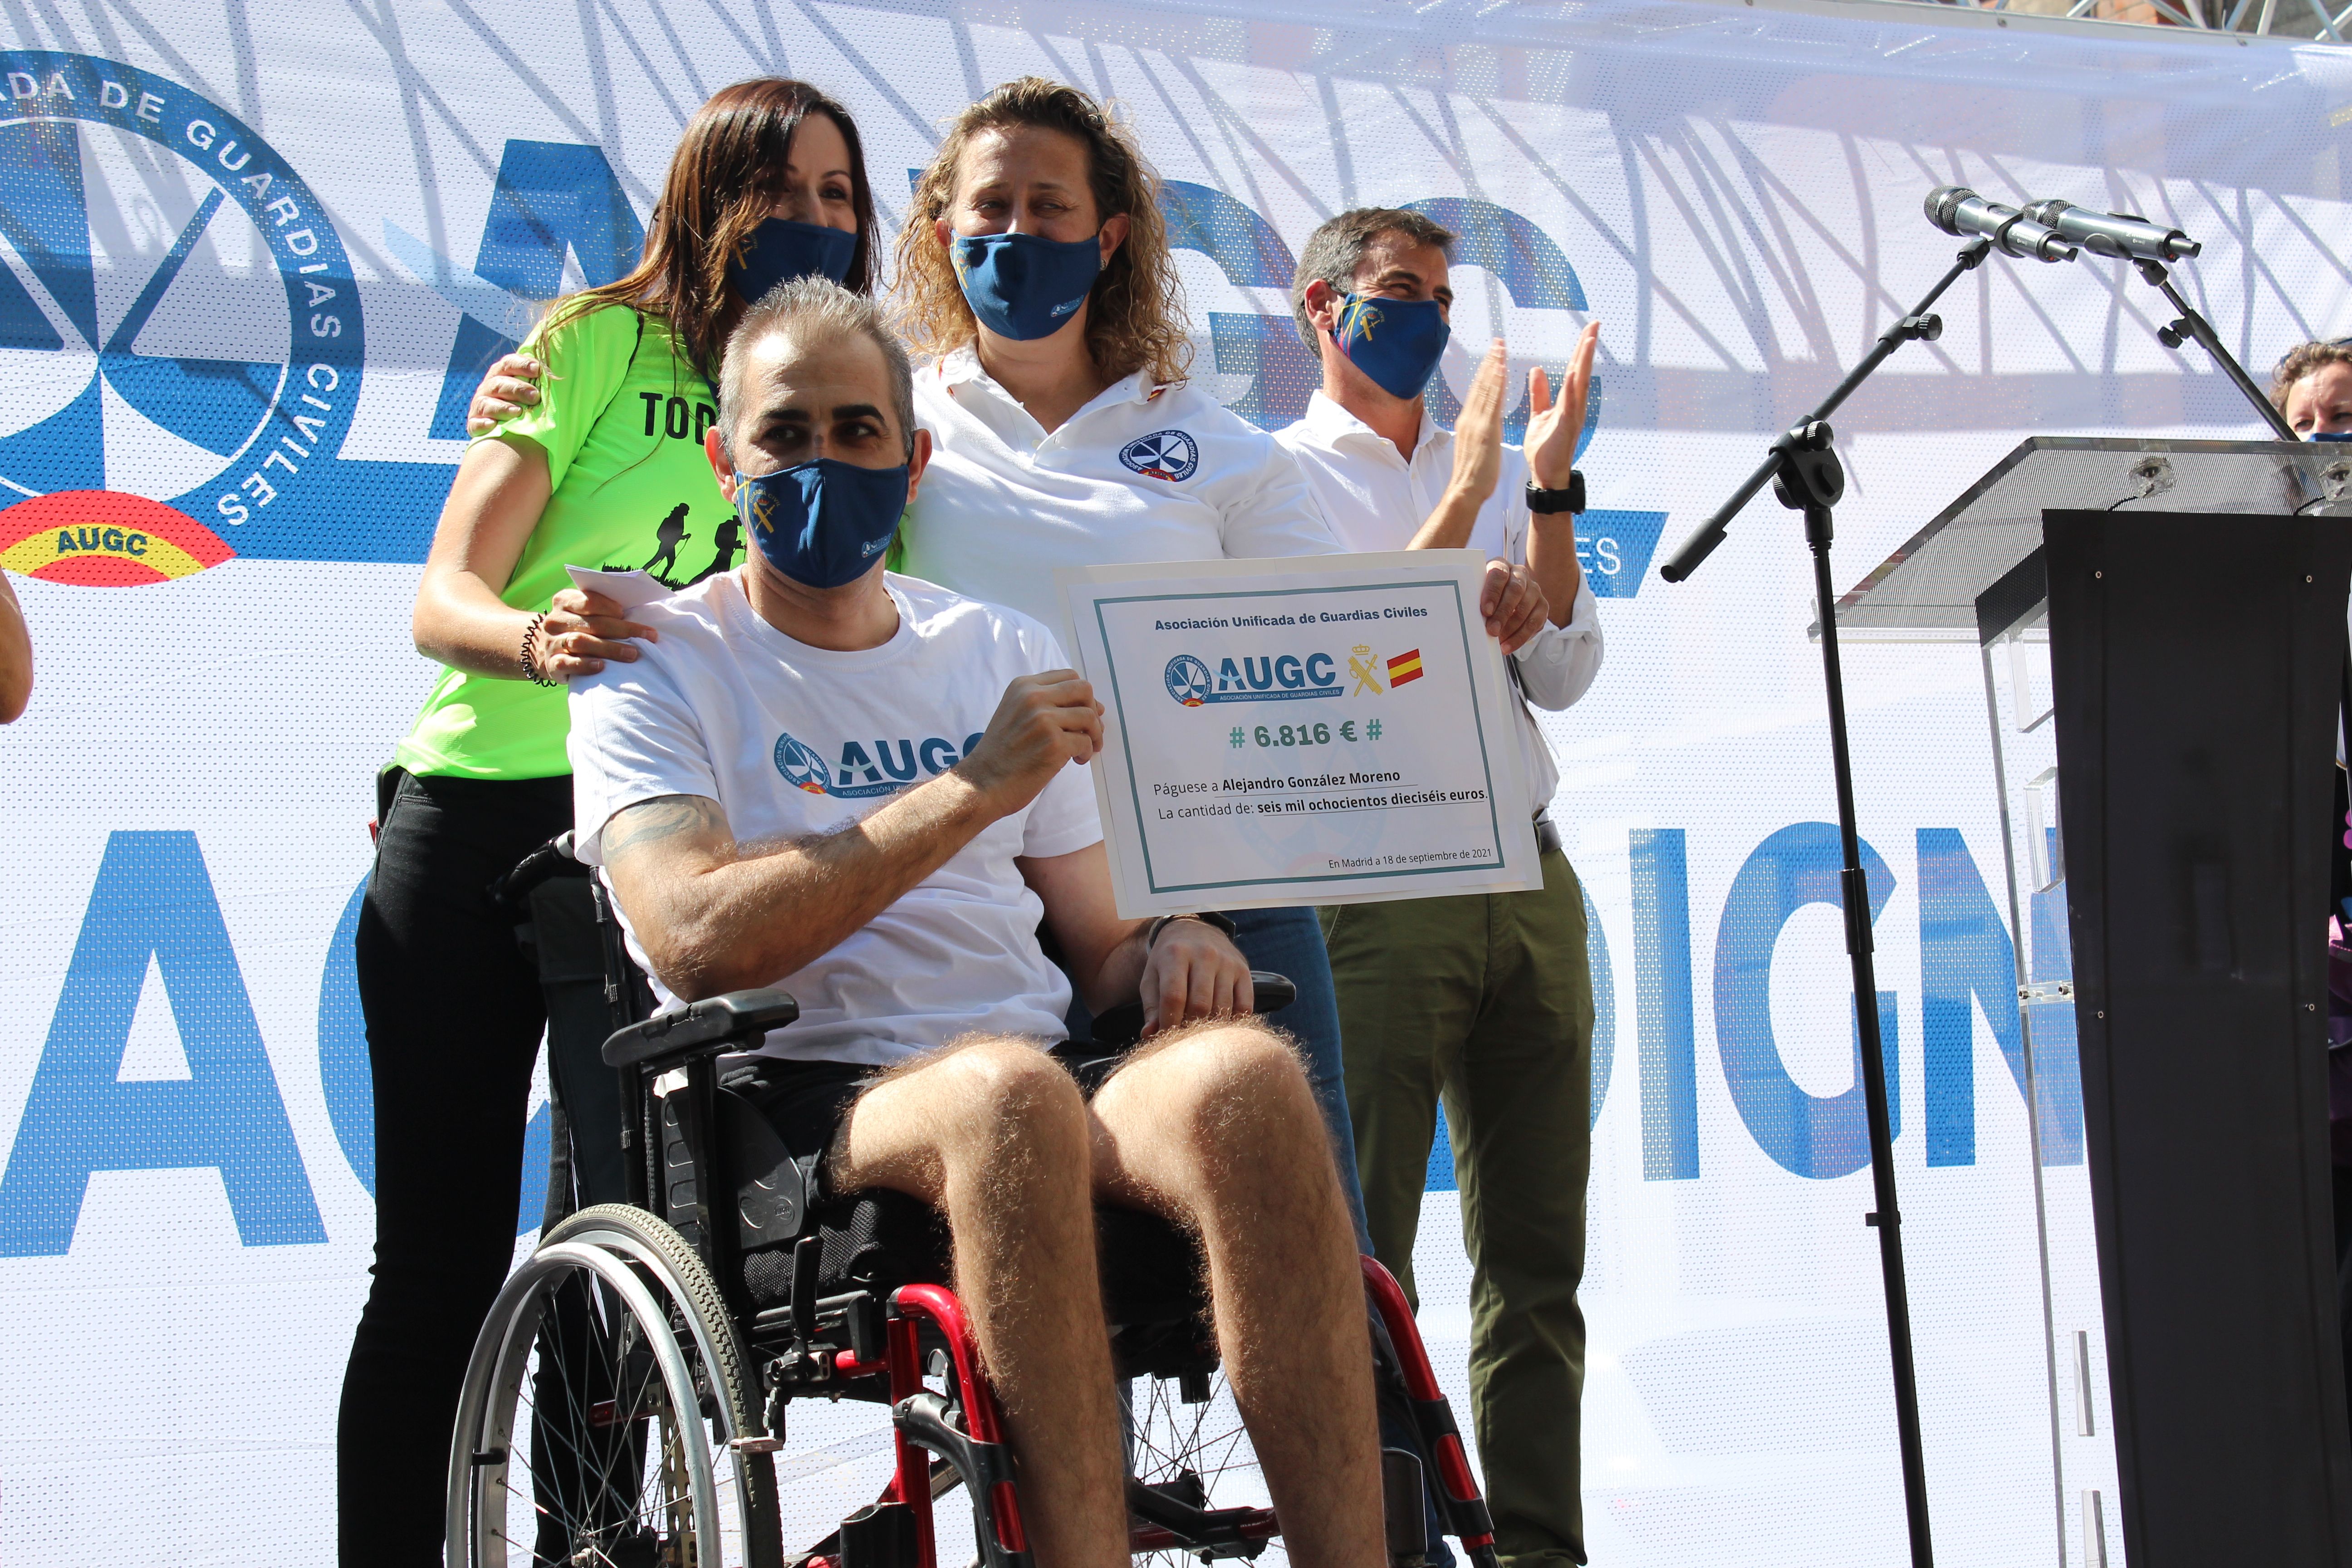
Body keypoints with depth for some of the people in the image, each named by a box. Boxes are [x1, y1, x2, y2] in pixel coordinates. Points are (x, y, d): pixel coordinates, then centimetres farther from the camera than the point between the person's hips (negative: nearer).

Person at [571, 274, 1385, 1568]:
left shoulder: (1004, 656, 24)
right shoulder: (656, 665, 8)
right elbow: (697, 939, -10)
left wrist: (1166, 947, -1)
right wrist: (972, 790, -13)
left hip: (1052, 1089, 4)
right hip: (801, 1109, -4)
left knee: (1243, 1071, -31)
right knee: (1007, 1086, -39)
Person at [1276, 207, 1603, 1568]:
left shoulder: (1497, 472, 19)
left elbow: (1562, 674, 8)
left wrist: (1549, 490, -2)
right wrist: (1463, 498, -11)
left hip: (1527, 879, 5)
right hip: (1373, 882, -5)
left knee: (1538, 1253, 5)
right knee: (1362, 1256, -7)